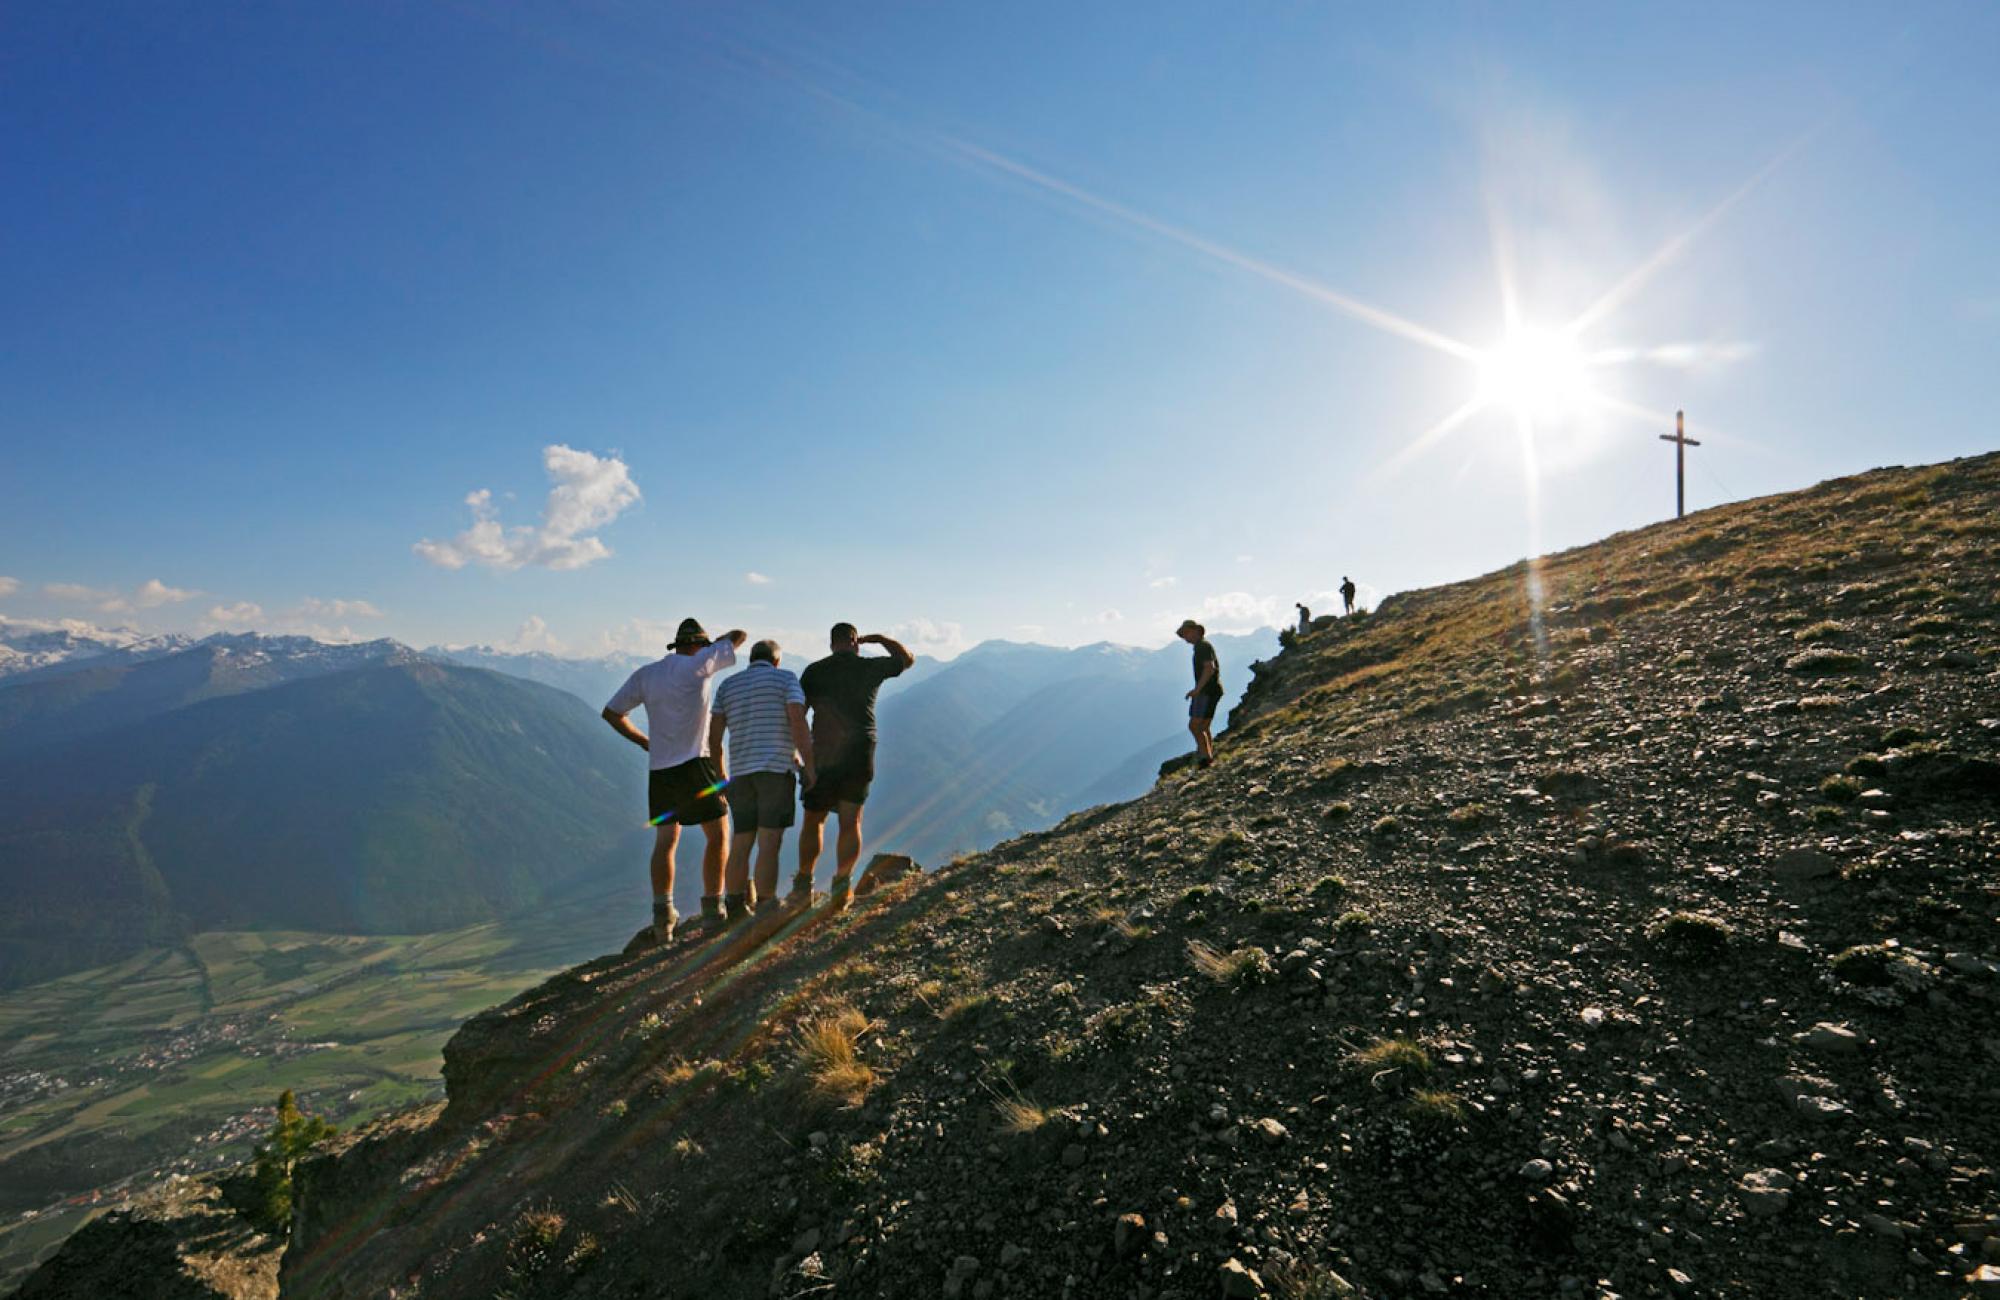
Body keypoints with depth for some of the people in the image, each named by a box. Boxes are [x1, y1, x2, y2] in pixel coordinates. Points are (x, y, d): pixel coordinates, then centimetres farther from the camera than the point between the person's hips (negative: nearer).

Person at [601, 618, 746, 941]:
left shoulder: (645, 674, 11)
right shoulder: (697, 664, -5)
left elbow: (611, 713, 14)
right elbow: (738, 636, 3)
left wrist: (644, 742, 19)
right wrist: (716, 645, 22)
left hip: (659, 768, 6)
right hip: (694, 765, -5)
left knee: (665, 839, 12)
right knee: (717, 833, 7)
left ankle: (662, 914, 6)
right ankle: (712, 909, 8)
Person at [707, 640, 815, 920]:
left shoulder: (728, 685, 15)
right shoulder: (786, 679, 3)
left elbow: (714, 733, 10)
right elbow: (798, 722, -11)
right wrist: (809, 767, -9)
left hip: (741, 772, 5)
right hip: (776, 769, -4)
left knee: (740, 844, 12)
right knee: (769, 844, -6)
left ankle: (735, 909, 15)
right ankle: (765, 915, -7)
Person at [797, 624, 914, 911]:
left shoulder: (814, 671, 2)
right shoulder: (870, 667, 4)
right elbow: (907, 659, 20)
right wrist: (879, 639, 29)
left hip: (823, 756, 0)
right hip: (860, 755, 0)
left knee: (813, 822, 13)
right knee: (850, 823, 6)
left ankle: (803, 885, 19)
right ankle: (842, 884, -3)